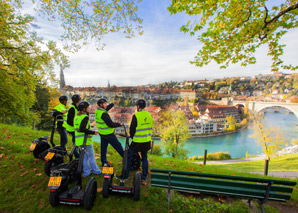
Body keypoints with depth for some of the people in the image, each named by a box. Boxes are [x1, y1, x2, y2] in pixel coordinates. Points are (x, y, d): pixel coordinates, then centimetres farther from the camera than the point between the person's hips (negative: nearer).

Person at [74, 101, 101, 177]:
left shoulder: (77, 116, 11)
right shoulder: (85, 117, -18)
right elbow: (82, 129, -29)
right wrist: (93, 132, -24)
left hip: (79, 140, 8)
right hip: (85, 140, -8)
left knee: (84, 156, 17)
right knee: (91, 156, 6)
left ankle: (86, 172, 26)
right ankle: (96, 171, 20)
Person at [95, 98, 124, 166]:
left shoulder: (97, 111, 1)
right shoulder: (103, 114, -26)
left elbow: (106, 109, 20)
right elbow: (111, 124, -25)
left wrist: (113, 104, 12)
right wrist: (119, 124, -10)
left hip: (102, 133, 9)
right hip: (108, 134, -8)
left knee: (103, 148, 17)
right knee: (118, 146, 6)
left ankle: (104, 162, 29)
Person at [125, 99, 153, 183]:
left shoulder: (136, 116, -18)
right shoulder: (149, 115, 1)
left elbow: (132, 129, -12)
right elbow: (150, 128, 9)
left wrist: (132, 137, 7)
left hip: (137, 142, -5)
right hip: (147, 141, 6)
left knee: (128, 157, 14)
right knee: (144, 158, 20)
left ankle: (125, 175, 24)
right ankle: (144, 178, 28)